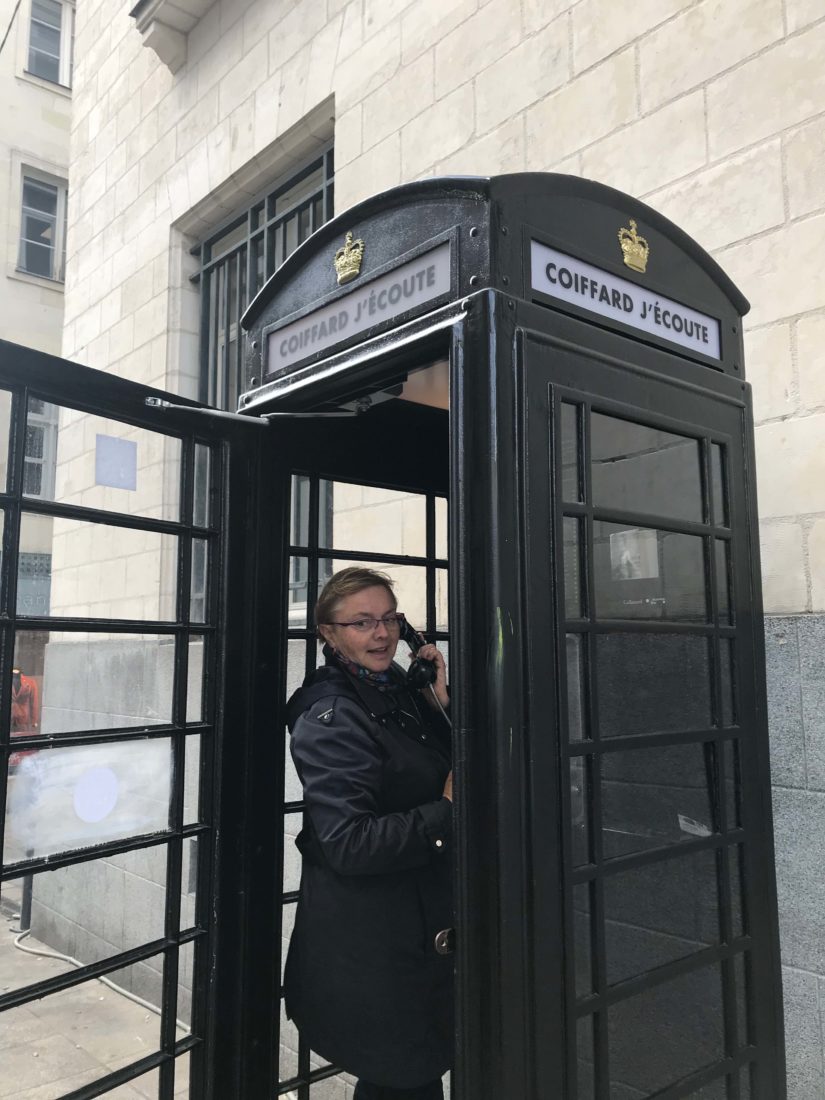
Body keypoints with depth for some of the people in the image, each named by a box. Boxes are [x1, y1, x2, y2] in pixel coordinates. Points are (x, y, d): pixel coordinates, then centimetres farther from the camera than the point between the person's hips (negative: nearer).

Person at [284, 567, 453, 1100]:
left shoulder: (399, 690, 6)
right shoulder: (331, 719, -19)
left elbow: (447, 771, 9)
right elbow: (348, 844, -24)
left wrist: (441, 703, -4)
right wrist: (447, 812, -22)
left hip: (414, 930, 8)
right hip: (367, 949, -8)